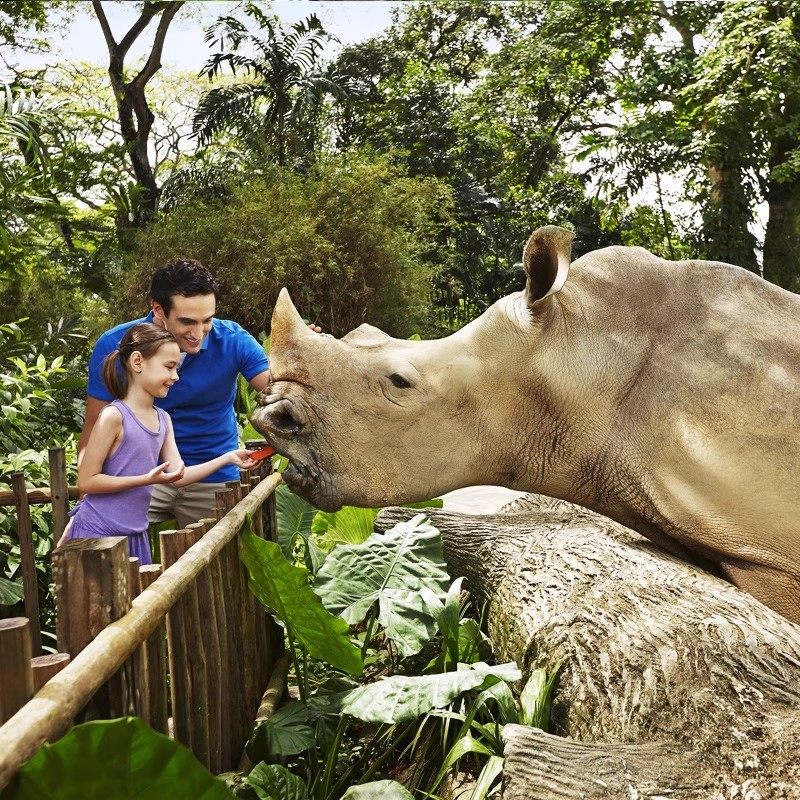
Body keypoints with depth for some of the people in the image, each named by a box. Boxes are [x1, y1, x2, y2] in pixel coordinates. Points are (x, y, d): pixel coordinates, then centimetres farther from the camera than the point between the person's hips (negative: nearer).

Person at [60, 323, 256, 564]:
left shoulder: (163, 419, 7)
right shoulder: (113, 416, -15)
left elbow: (178, 476, 6)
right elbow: (86, 481, -15)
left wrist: (227, 458, -2)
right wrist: (147, 479, -21)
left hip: (135, 533, 7)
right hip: (98, 534, -7)